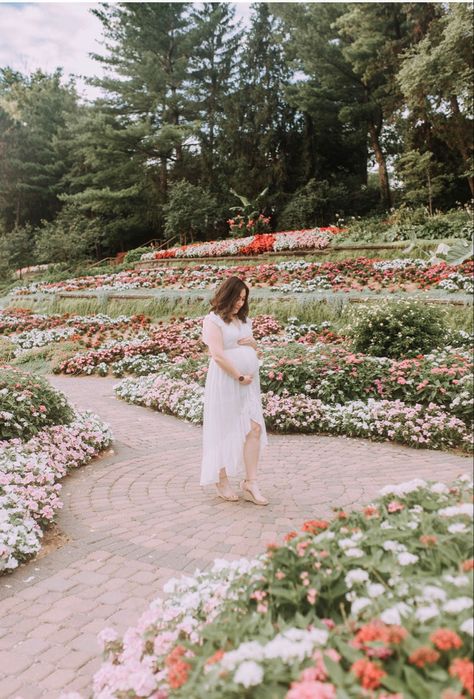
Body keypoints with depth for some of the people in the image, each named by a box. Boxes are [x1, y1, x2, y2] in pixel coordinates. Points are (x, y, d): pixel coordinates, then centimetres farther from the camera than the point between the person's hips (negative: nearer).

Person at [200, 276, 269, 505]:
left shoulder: (244, 320, 18)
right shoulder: (213, 320, -7)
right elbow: (218, 355, -17)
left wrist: (253, 342, 4)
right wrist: (239, 376, -15)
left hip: (248, 384, 7)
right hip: (225, 382, -7)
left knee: (255, 429, -2)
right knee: (225, 432, 3)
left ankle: (250, 483, 4)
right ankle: (222, 482, 18)